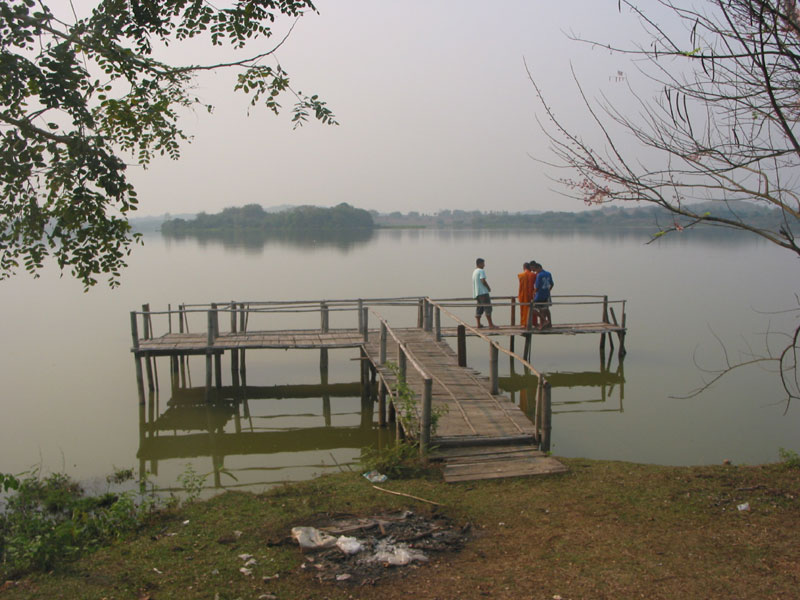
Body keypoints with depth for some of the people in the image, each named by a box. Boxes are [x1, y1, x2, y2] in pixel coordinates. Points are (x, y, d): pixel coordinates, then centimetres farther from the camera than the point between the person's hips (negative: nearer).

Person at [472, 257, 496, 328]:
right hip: (483, 292, -9)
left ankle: (478, 324, 9)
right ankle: (491, 324, -15)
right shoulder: (481, 271, -9)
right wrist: (489, 288, -6)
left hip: (476, 293, 9)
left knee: (479, 308, 10)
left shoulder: (474, 271, 19)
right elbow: (483, 281, -20)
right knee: (488, 307, -11)